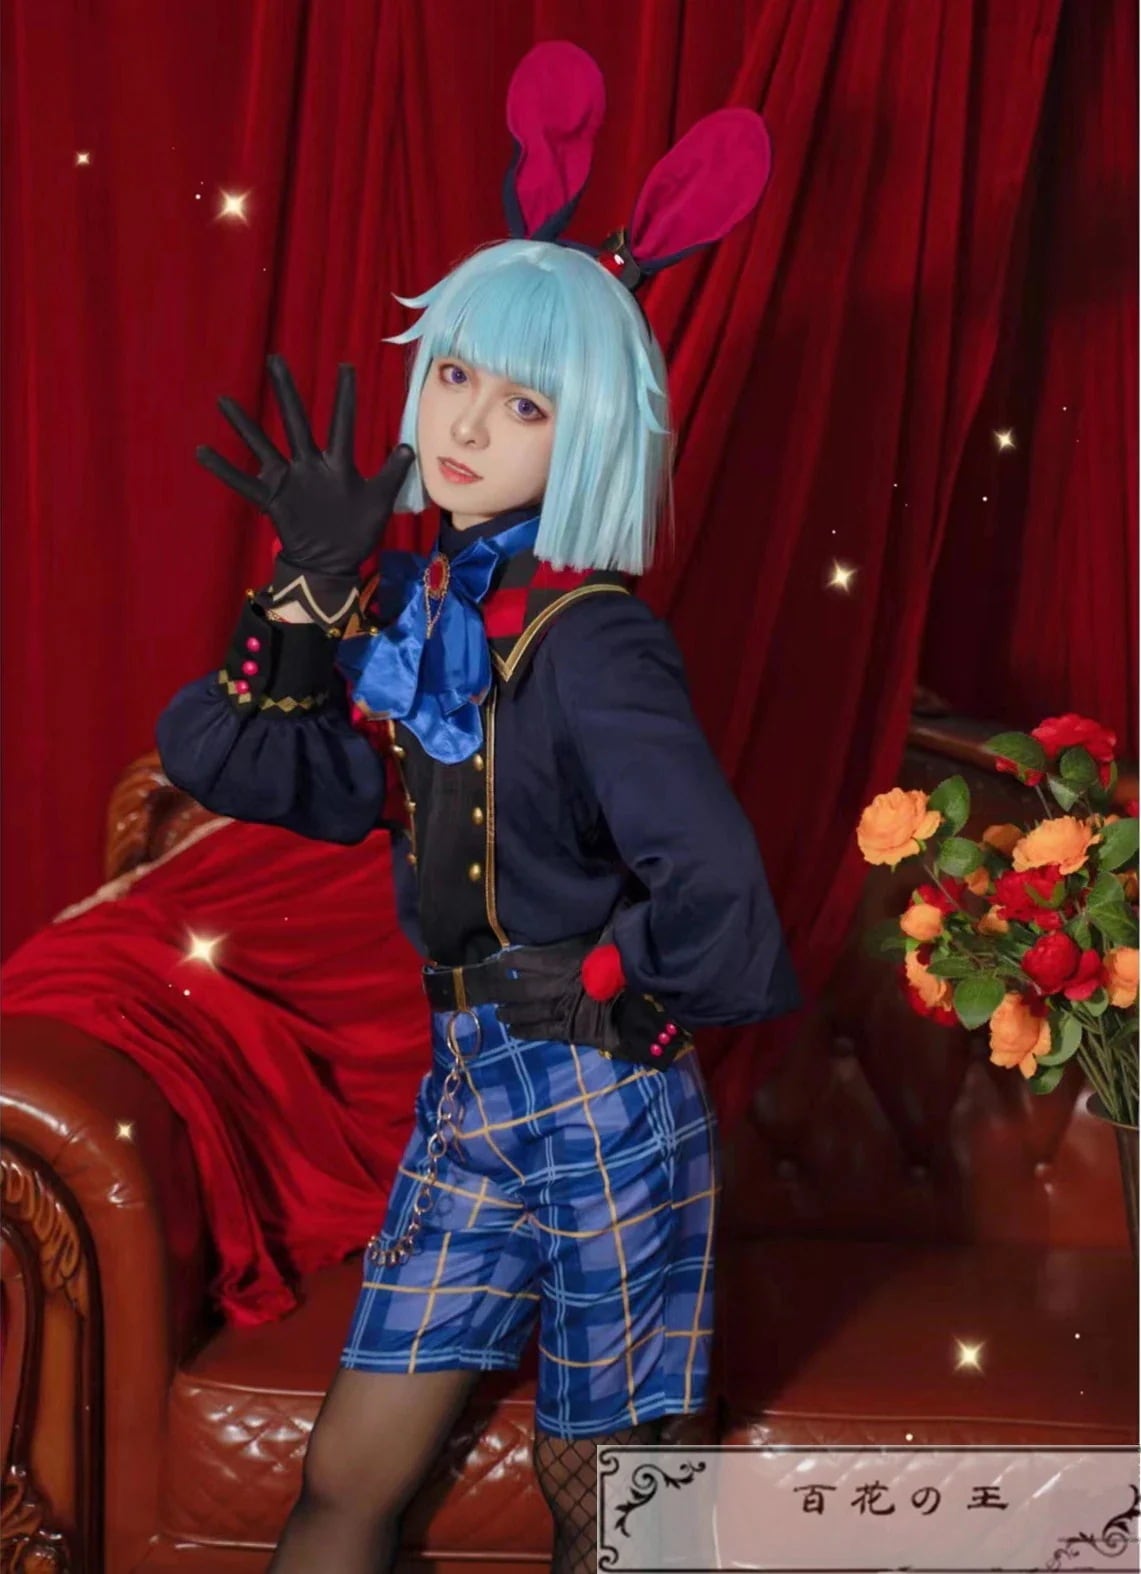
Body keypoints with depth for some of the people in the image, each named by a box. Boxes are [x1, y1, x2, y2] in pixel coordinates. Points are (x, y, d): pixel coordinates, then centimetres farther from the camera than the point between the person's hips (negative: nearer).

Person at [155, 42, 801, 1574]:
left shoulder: (587, 642, -21)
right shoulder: (419, 596, 1)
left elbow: (716, 903, -33)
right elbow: (308, 784, 1)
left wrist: (608, 991, -15)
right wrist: (313, 583, -6)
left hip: (600, 1115, -7)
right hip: (470, 1096, 7)